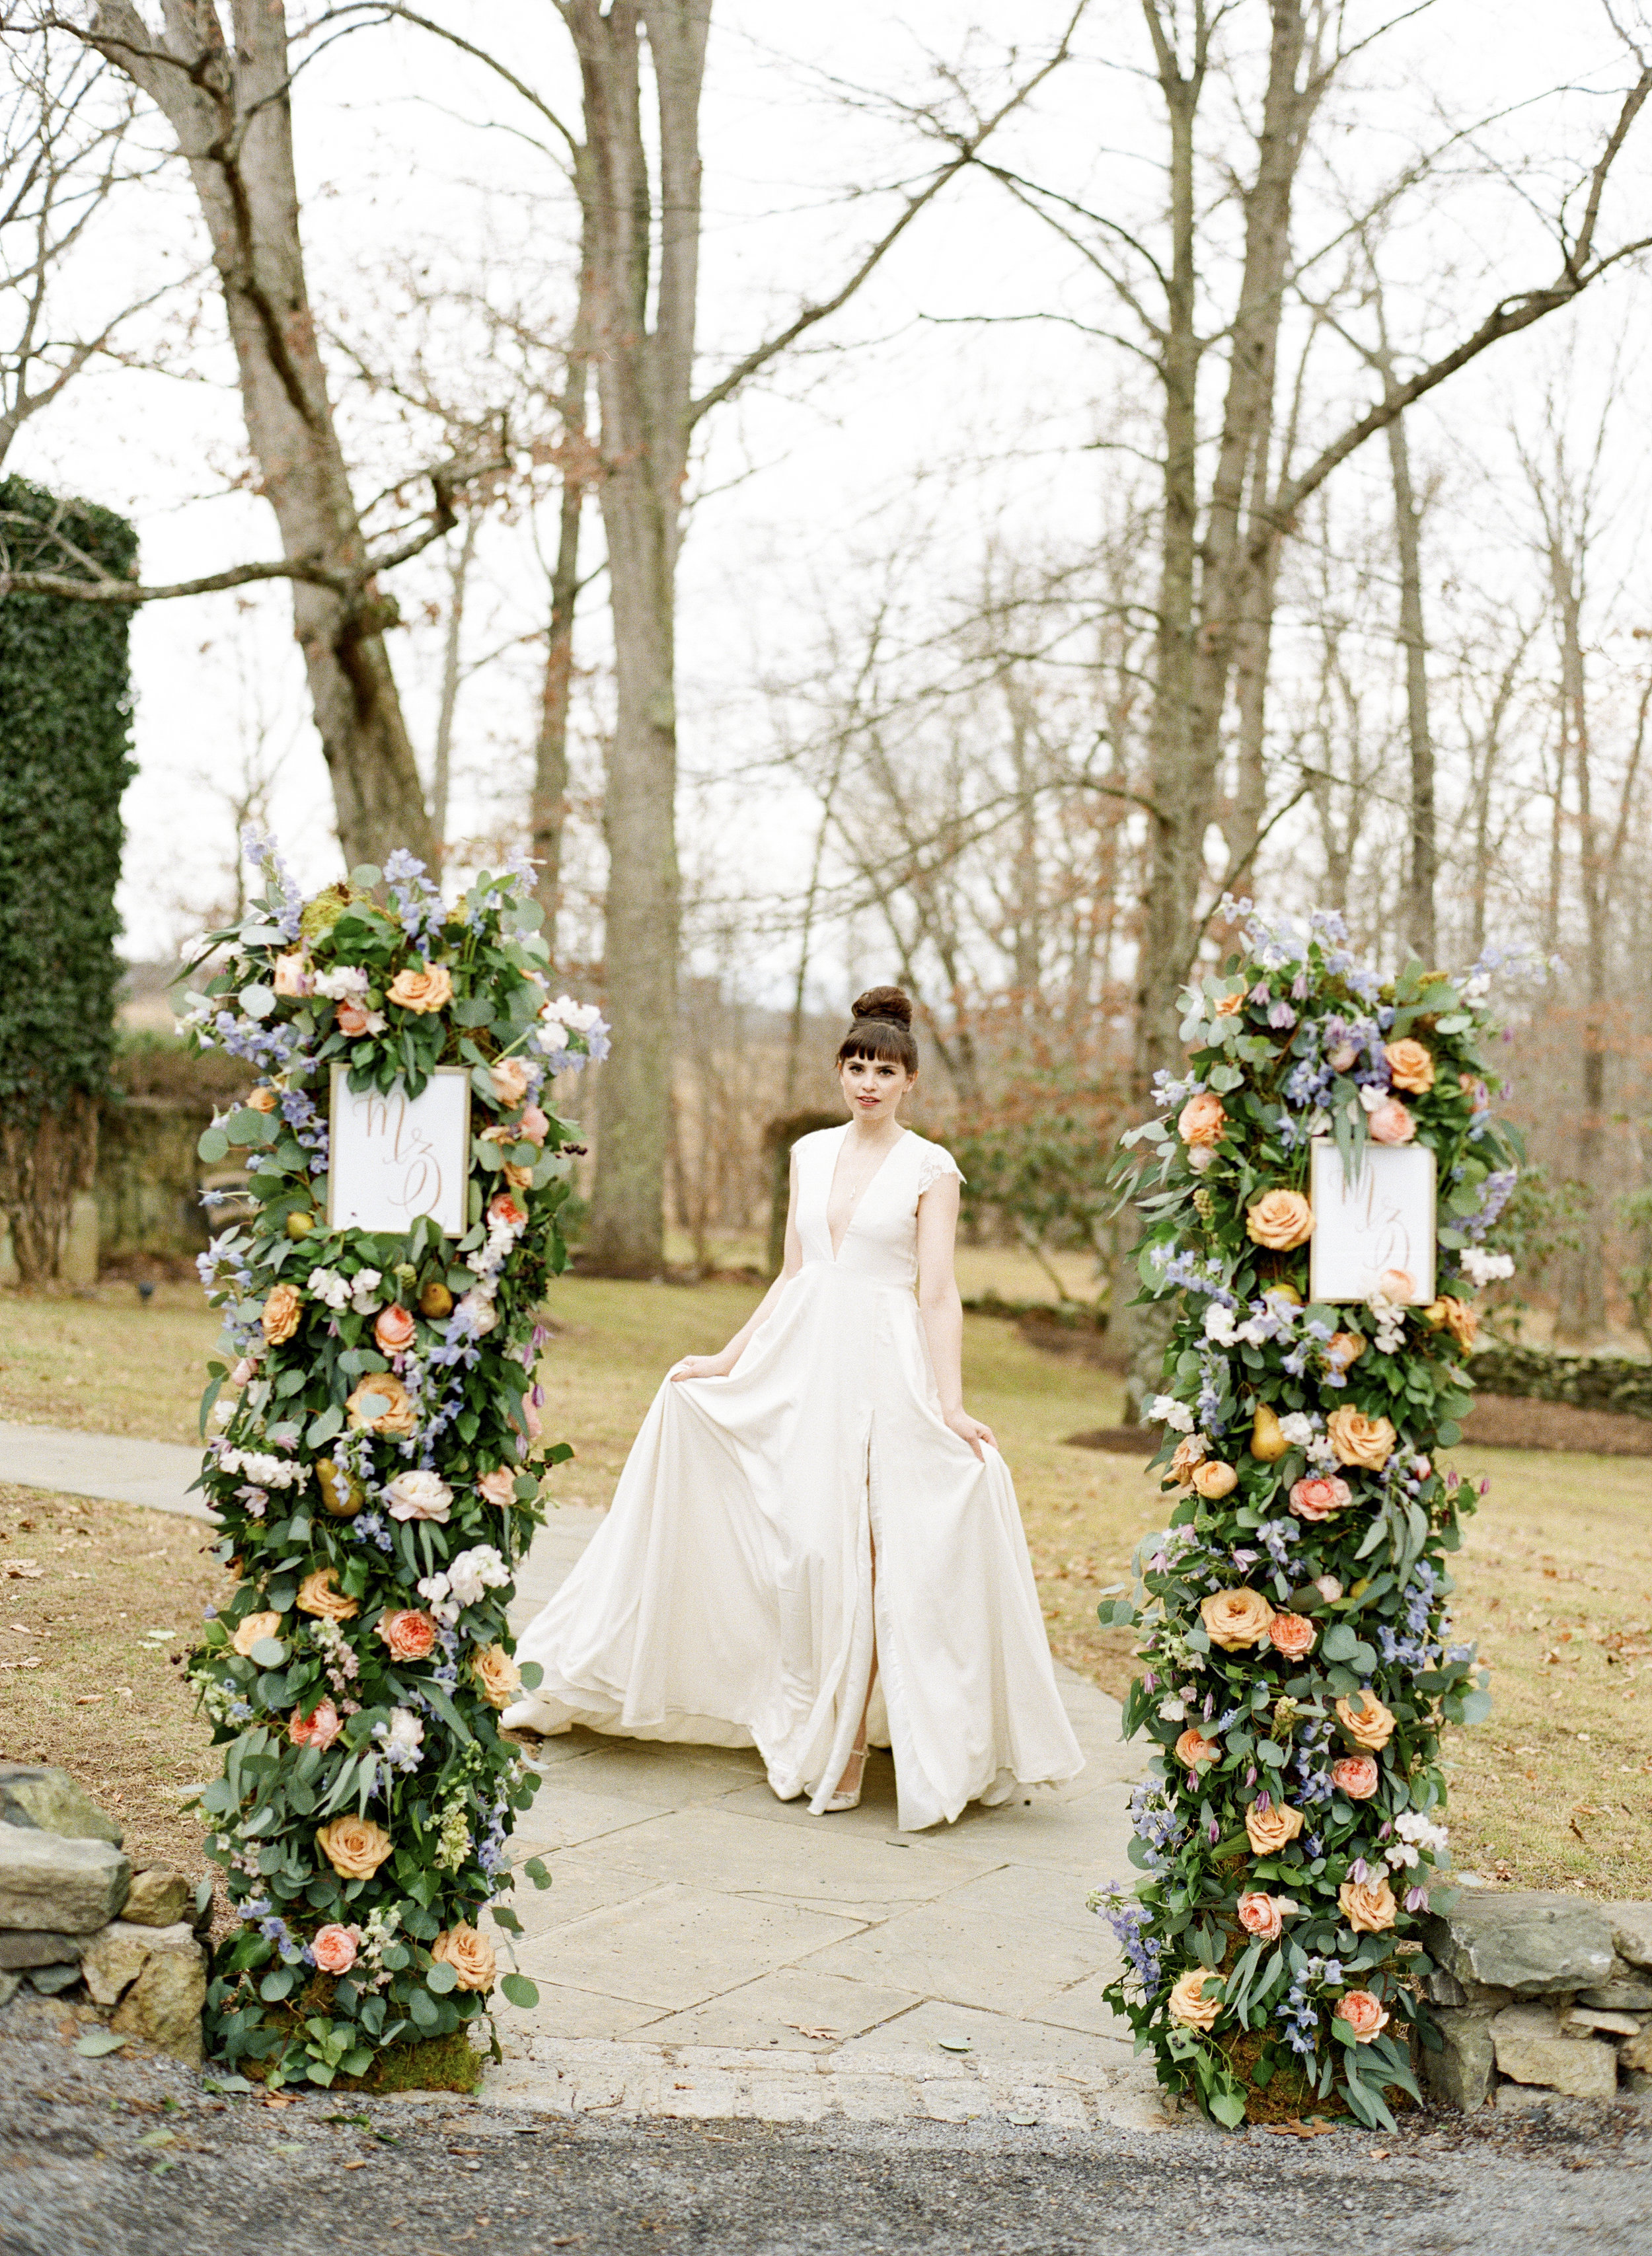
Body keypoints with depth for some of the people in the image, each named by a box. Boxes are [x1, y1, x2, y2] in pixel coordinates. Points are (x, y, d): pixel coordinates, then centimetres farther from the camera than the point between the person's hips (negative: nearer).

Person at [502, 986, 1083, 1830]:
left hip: (885, 1368, -4)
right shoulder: (810, 1154, 12)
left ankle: (850, 1747, 6)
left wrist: (950, 1405, -14)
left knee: (865, 1554, -5)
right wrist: (727, 1360, 14)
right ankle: (810, 1736, 17)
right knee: (804, 1549, 3)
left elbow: (939, 1294, -6)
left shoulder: (930, 1169, -1)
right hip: (800, 1362, 4)